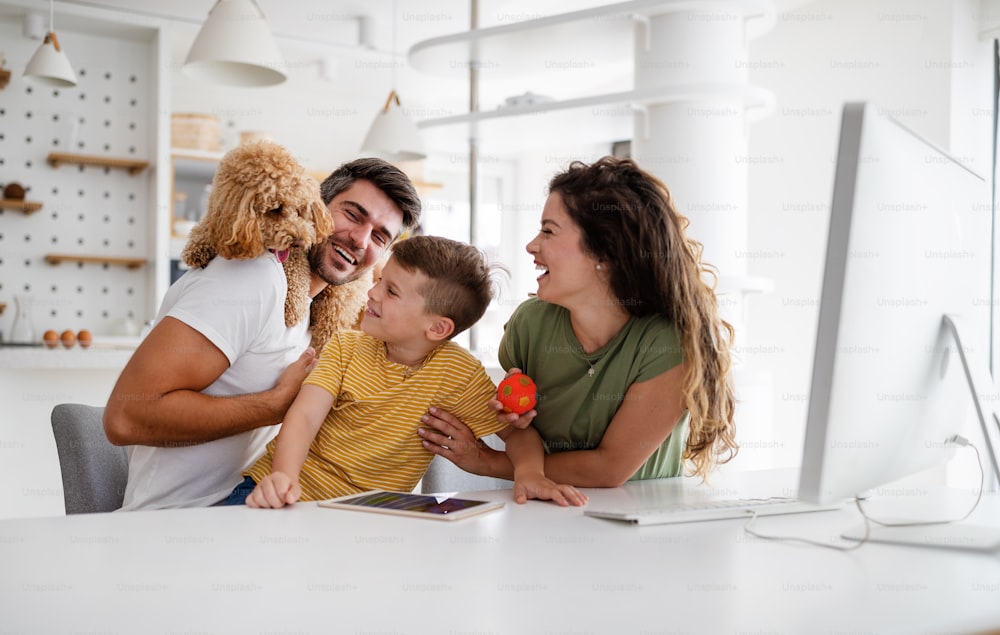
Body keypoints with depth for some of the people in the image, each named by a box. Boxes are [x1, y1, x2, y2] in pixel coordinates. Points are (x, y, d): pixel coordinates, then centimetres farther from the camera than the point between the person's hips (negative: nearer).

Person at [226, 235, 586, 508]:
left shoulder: (458, 373, -6)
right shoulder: (345, 347, 0)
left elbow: (518, 431, 2)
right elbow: (304, 417, -13)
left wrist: (529, 472, -21)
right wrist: (282, 477, -33)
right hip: (286, 494, 1)